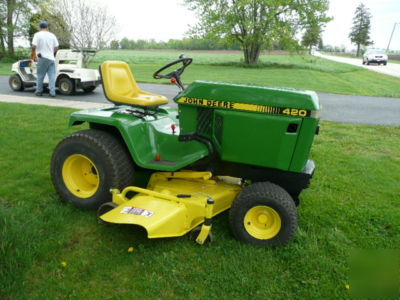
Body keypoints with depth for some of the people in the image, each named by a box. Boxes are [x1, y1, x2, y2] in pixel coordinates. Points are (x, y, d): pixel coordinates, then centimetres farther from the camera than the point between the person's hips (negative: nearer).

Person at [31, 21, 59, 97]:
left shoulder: (37, 35, -3)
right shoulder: (52, 35, 8)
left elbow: (33, 46, -11)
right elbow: (56, 47, 9)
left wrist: (34, 55, 5)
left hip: (42, 58, -3)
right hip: (51, 58, 3)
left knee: (40, 76, 6)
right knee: (52, 76, 1)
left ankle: (39, 91, 14)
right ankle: (52, 92, -5)